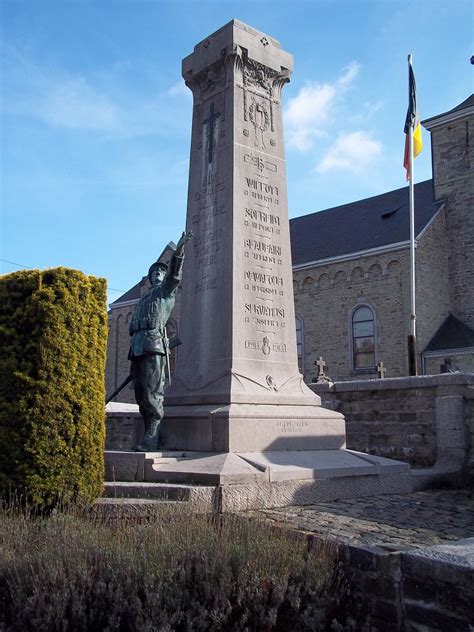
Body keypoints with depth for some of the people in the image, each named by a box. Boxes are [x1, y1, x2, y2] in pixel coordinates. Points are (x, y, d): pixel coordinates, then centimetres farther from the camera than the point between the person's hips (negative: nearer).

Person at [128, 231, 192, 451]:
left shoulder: (166, 290, 14)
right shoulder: (143, 299, 34)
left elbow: (175, 273, -6)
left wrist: (179, 249, -18)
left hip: (153, 344, -8)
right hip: (137, 348, 8)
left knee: (152, 393, -15)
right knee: (141, 395, 3)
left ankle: (151, 439, -19)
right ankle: (149, 437, 4)